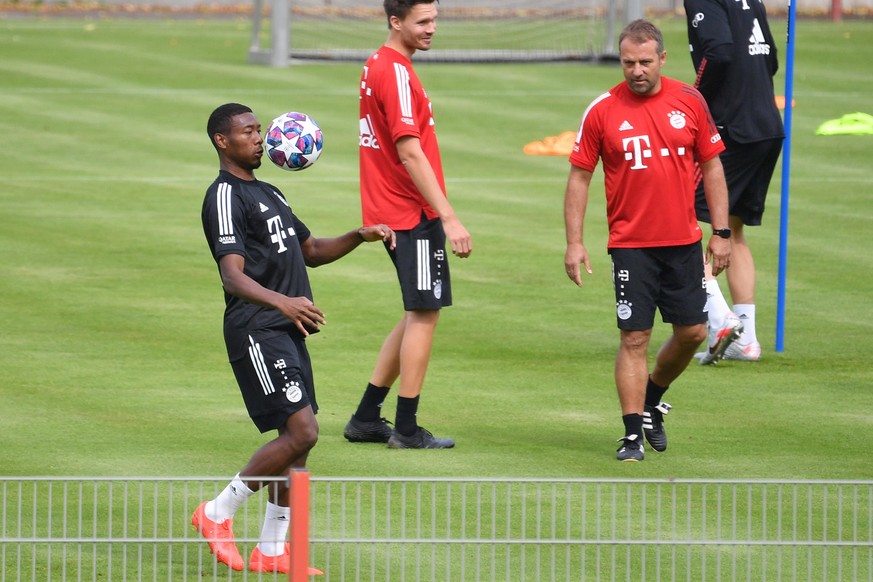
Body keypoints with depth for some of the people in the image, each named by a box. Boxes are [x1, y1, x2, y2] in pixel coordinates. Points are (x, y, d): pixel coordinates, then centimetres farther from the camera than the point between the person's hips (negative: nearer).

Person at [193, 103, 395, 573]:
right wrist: (282, 302, -37)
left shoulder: (269, 193, 22)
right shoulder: (225, 196, -9)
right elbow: (232, 274, -21)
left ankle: (271, 551, 11)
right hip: (256, 331, -9)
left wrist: (359, 237, 15)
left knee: (297, 438, 6)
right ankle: (218, 513, -3)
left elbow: (310, 251, 32)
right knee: (301, 432, -16)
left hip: (286, 331, 9)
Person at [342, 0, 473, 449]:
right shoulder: (396, 73, -16)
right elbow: (410, 152, -22)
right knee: (425, 313, -3)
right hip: (413, 213, -10)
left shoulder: (377, 66, 15)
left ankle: (366, 418, 18)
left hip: (390, 211, 10)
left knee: (419, 314, 16)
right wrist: (449, 218, -23)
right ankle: (406, 429, 2)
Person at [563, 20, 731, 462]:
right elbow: (579, 177, 2)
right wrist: (574, 242, -3)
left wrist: (720, 234, 4)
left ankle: (651, 398, 31)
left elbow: (711, 167, 7)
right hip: (631, 244, -3)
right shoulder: (602, 111, -4)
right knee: (634, 338, -5)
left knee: (692, 332, 5)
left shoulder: (689, 102, 1)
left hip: (683, 242, 3)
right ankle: (633, 434, 1)